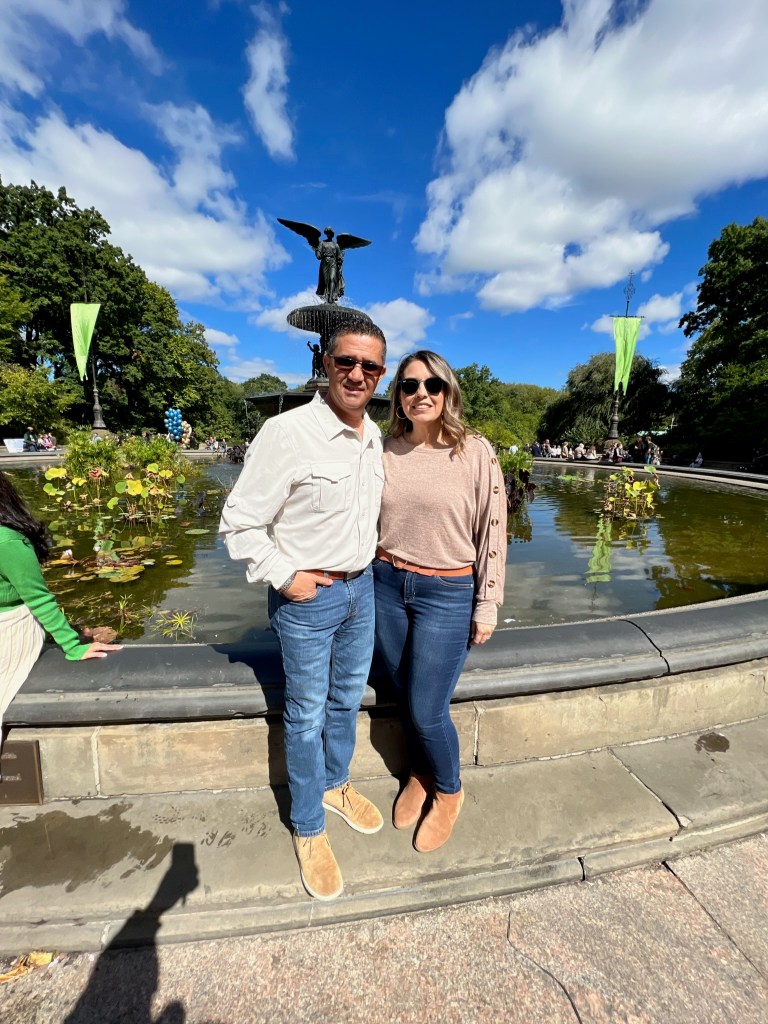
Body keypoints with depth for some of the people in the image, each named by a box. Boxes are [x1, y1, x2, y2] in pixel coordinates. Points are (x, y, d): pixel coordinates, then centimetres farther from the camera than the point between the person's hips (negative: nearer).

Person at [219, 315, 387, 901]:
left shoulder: (374, 436, 3)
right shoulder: (287, 433, -20)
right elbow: (239, 523, -15)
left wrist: (367, 561, 11)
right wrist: (284, 578, -15)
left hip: (362, 587, 7)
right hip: (307, 596, -6)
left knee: (347, 700, 23)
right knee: (307, 715, 12)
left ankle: (335, 786, 50)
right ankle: (308, 829, 37)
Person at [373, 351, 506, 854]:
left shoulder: (476, 452, -9)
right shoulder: (388, 449, 0)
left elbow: (493, 530, -6)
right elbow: (371, 518, 9)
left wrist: (488, 605, -4)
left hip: (447, 593, -3)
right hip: (388, 586, 4)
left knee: (426, 709, 5)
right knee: (406, 698, 16)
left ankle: (448, 790, 38)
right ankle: (420, 775, 47)